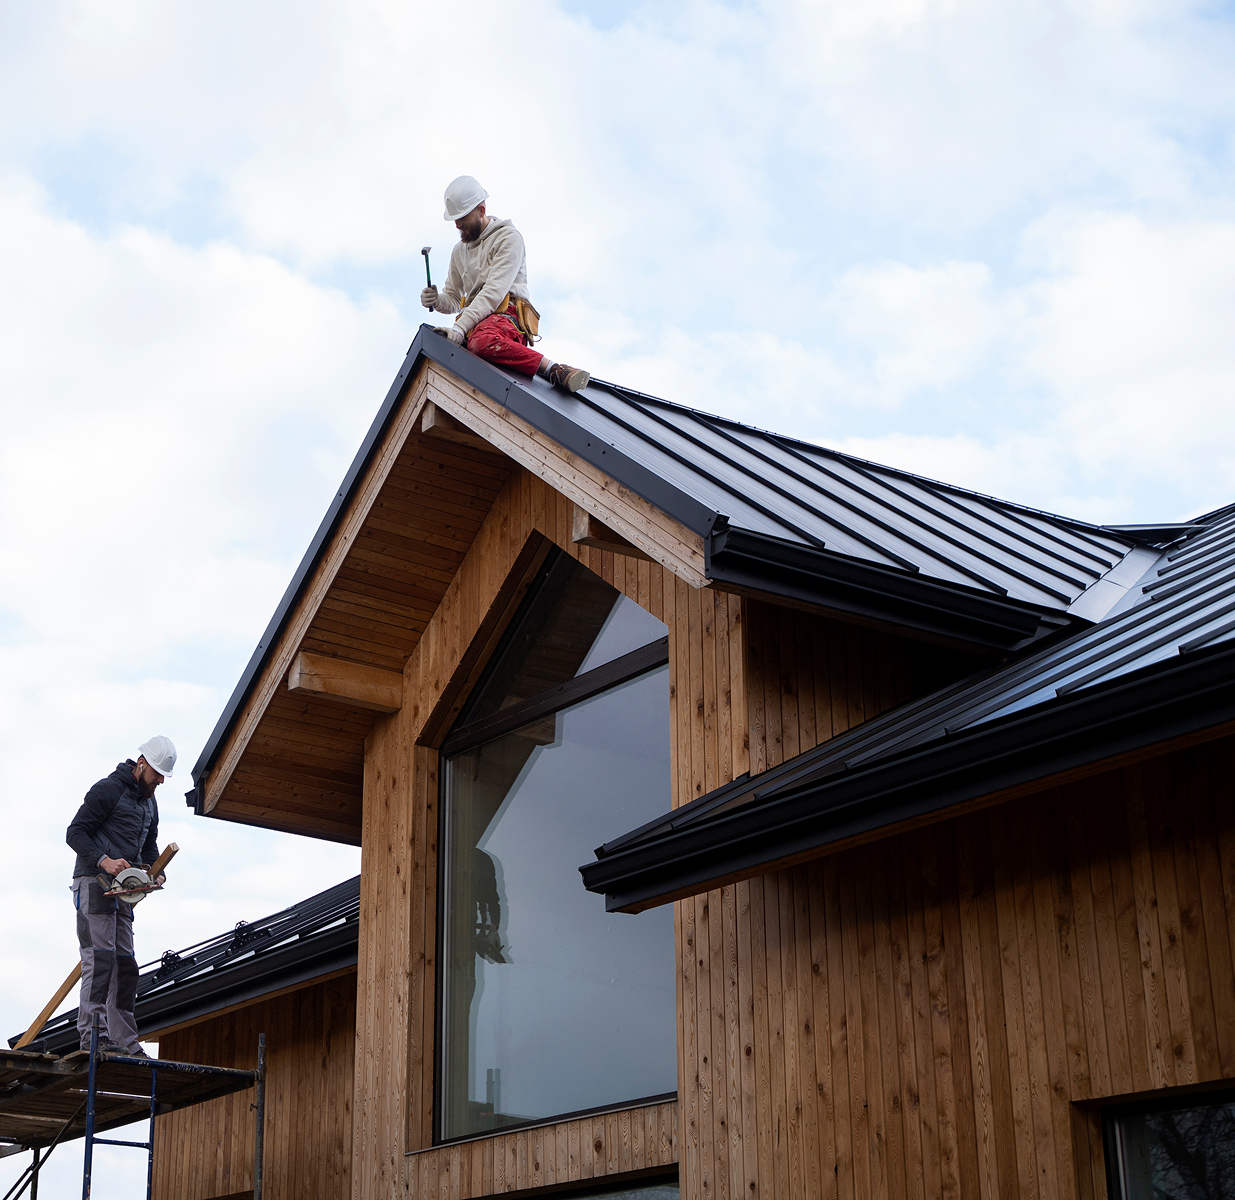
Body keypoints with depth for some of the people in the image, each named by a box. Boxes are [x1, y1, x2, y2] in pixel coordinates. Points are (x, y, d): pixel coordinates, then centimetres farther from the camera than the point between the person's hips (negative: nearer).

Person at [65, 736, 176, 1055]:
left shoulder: (150, 803, 21)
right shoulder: (108, 789, -6)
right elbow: (75, 832, -10)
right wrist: (104, 860, -23)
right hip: (93, 883, -9)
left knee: (125, 963, 5)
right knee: (100, 957, -16)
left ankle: (125, 1043, 6)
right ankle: (92, 1036, -19)